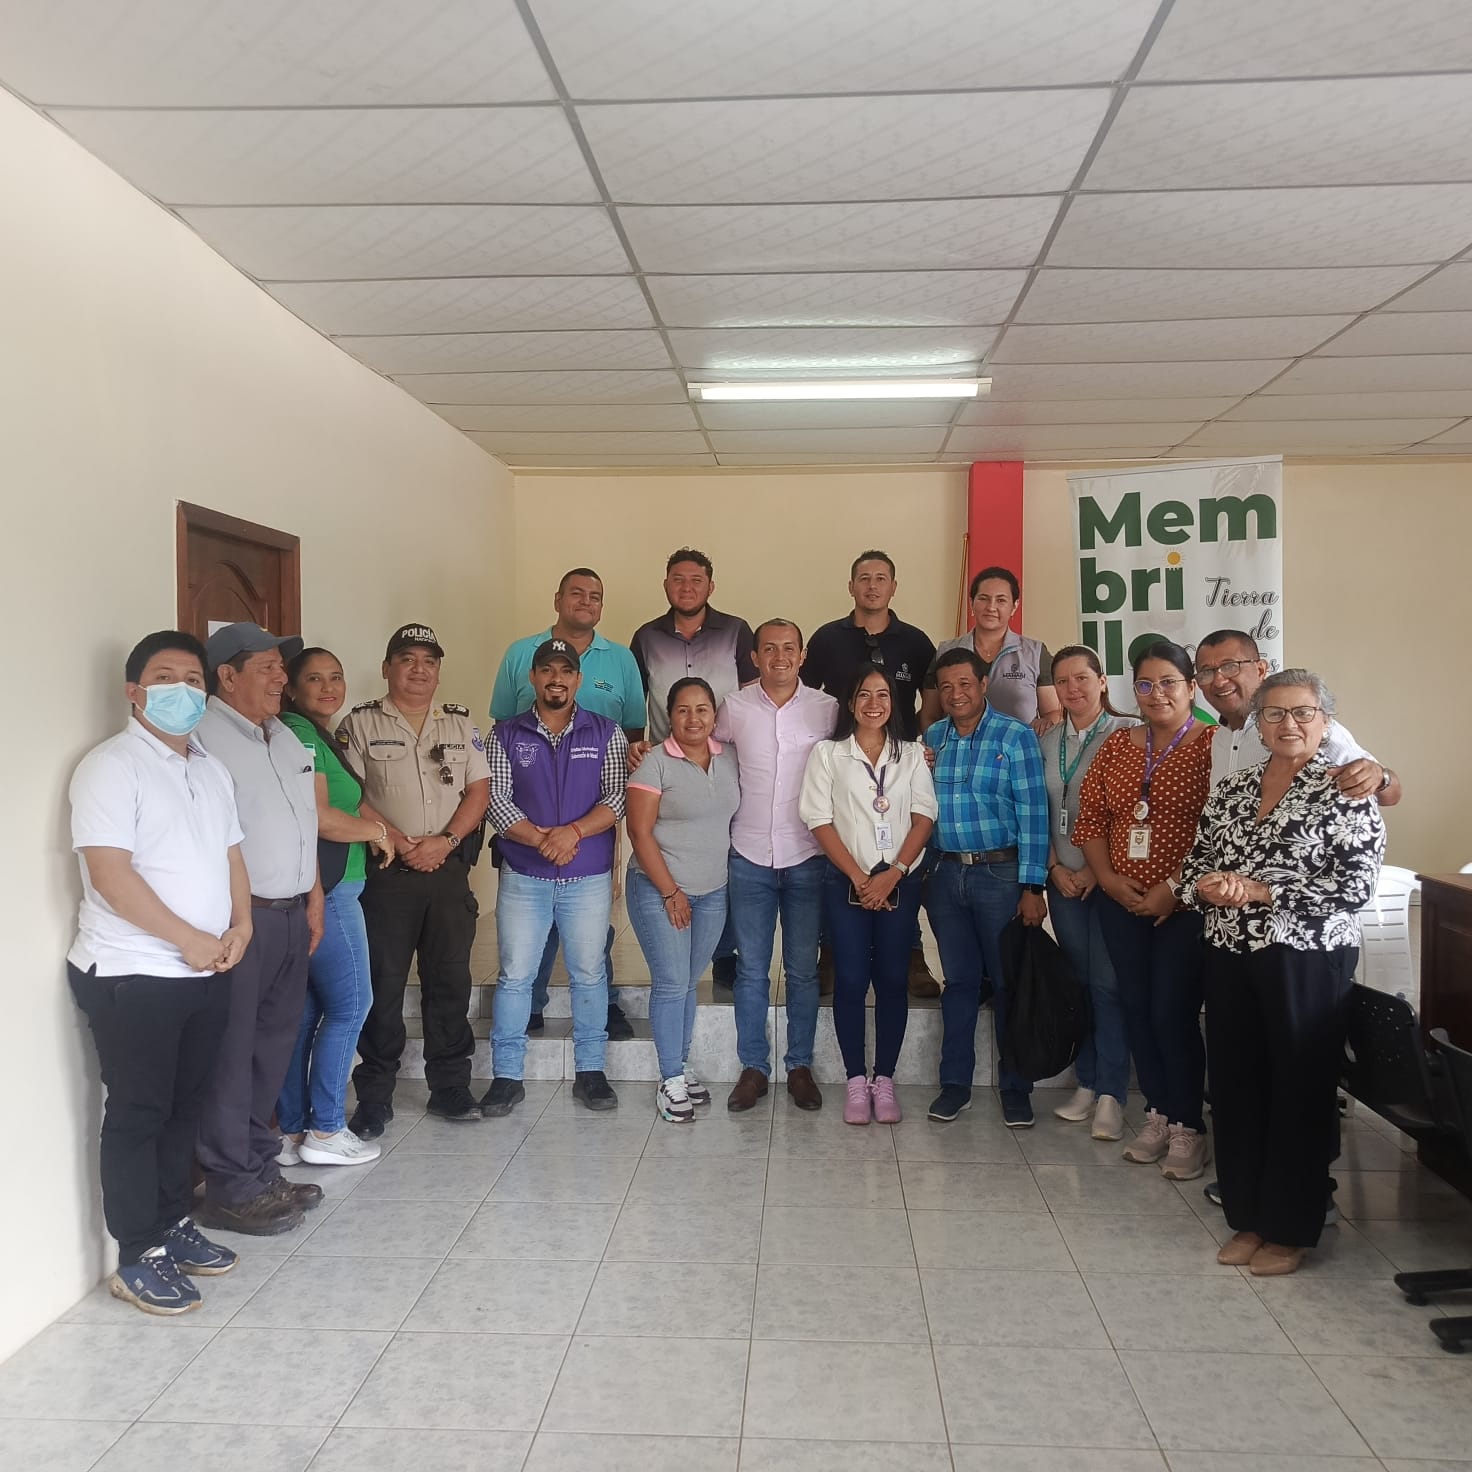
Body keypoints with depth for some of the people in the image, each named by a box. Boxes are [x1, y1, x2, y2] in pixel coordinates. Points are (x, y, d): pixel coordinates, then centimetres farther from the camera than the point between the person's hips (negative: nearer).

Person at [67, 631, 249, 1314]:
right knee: (137, 1114, 3)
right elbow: (110, 873, -19)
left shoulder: (210, 769, 13)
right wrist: (188, 939, -16)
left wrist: (238, 925, -1)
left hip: (206, 972, 7)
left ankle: (174, 1225, 30)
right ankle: (138, 1258, 14)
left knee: (184, 1105, 16)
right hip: (132, 975, -7)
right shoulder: (111, 766, -12)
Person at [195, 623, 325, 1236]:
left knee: (274, 1045, 14)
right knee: (232, 1052, 0)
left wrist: (313, 896, 19)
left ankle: (261, 1166, 25)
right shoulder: (206, 739, -13)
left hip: (292, 912, 8)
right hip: (240, 916, -8)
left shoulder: (286, 739, 16)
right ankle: (232, 1187, 10)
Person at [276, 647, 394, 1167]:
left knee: (305, 1011, 12)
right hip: (324, 890, -10)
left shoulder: (317, 735, 19)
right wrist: (374, 831, -6)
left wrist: (366, 822, 5)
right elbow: (317, 817, -21)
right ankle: (326, 1130, 5)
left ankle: (292, 1132, 18)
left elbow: (344, 806, 26)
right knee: (351, 1004, -2)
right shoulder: (300, 734, -12)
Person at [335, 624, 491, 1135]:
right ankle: (374, 1097, 11)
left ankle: (450, 1087, 19)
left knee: (450, 979, 8)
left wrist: (445, 841, -9)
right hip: (386, 871, -3)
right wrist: (399, 843, -13)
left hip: (449, 869, 3)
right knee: (382, 984, 1)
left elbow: (478, 791, 6)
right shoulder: (361, 723, 1)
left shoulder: (461, 723, 11)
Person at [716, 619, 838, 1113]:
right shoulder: (734, 707, 0)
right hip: (750, 857, 0)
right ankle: (753, 1068, 18)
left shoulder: (827, 709, -1)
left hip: (807, 858, 0)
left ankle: (800, 1067, 21)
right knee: (751, 970, 6)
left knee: (803, 970, 8)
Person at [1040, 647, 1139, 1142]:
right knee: (1077, 981, 9)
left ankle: (1111, 1094, 1)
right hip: (1064, 878, 5)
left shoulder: (1128, 733, -5)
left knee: (1107, 983, -6)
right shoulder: (1048, 740, 10)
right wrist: (1054, 867, 3)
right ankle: (1087, 1083, 18)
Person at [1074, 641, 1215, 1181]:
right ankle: (1158, 1115, 26)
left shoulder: (1214, 745, -8)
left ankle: (1188, 1127, 14)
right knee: (1137, 1009, 11)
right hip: (1122, 904, 5)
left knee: (1173, 1013, -3)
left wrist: (1176, 888, -17)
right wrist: (1108, 878, -3)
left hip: (1184, 905, -5)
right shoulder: (1116, 745, 9)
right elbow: (1090, 817, 9)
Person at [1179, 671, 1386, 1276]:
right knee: (1235, 1085, 11)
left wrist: (1262, 891, -18)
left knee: (1300, 1091, 5)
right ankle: (1248, 1219, 27)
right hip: (1229, 958, 5)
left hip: (1308, 962, -5)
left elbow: (1356, 887, -13)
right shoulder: (1230, 789, 11)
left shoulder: (1344, 791, -5)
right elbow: (1193, 863, 14)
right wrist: (1208, 886, -10)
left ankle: (1289, 1230, 20)